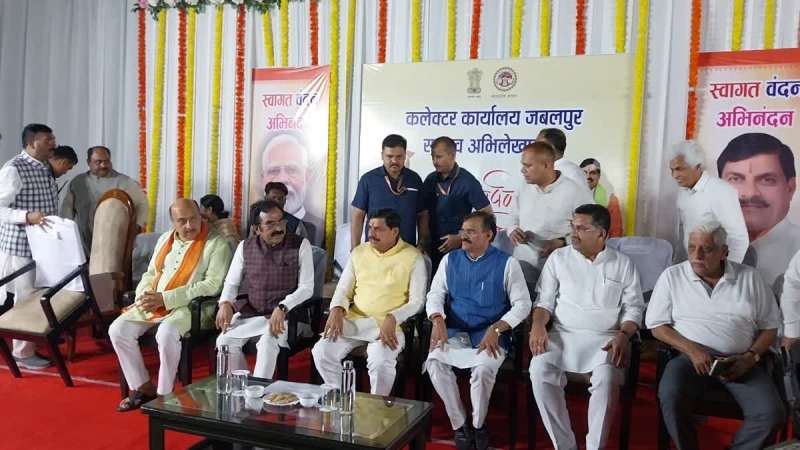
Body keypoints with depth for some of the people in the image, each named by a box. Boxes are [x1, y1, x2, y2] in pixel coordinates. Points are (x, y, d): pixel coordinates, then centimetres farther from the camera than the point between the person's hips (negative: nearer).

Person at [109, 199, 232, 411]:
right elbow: (151, 273, 22)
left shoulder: (217, 244, -9)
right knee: (117, 330, -9)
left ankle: (164, 394, -12)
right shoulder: (165, 239, 14)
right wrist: (144, 295, -3)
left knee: (166, 334, -33)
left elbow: (212, 285, -18)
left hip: (189, 306, -7)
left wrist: (165, 298, -20)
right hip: (152, 304, 7)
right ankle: (143, 387, 5)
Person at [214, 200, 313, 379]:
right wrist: (225, 303, -11)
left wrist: (282, 308, -25)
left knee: (267, 342, -32)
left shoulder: (300, 245, -7)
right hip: (250, 313, 4)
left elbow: (307, 288, -9)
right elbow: (231, 282, 12)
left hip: (286, 315, -4)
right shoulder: (245, 247, 4)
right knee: (225, 341, -20)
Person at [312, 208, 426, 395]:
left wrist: (392, 319, -20)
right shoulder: (359, 252, 11)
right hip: (354, 320, 4)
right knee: (322, 351, -17)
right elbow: (343, 289, 14)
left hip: (389, 325, -4)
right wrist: (337, 309, -8)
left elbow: (416, 302, -4)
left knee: (380, 361, -31)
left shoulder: (413, 257, -2)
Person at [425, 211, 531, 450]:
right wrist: (438, 320, -15)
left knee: (484, 368, -32)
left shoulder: (507, 263, 0)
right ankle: (459, 424, -7)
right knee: (434, 362, -27)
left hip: (489, 334, -3)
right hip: (455, 332, 3)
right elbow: (435, 294, 8)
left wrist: (496, 330, -18)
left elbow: (522, 304, -4)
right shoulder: (450, 260, 11)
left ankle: (478, 424, -2)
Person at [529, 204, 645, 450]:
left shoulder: (622, 263, 8)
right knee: (539, 370, -28)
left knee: (606, 379, -33)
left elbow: (634, 307, 6)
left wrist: (623, 335, -13)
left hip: (605, 338, -1)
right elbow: (544, 299, 9)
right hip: (563, 334, 1)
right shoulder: (558, 257, 10)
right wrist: (538, 325, -11)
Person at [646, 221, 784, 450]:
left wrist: (751, 357, -6)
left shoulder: (749, 277, 7)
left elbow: (769, 326, 12)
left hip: (739, 360, 2)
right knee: (670, 397, -31)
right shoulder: (672, 276, 4)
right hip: (691, 356, -1)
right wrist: (691, 349, -13)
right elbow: (657, 325, 3)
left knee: (770, 413, -23)